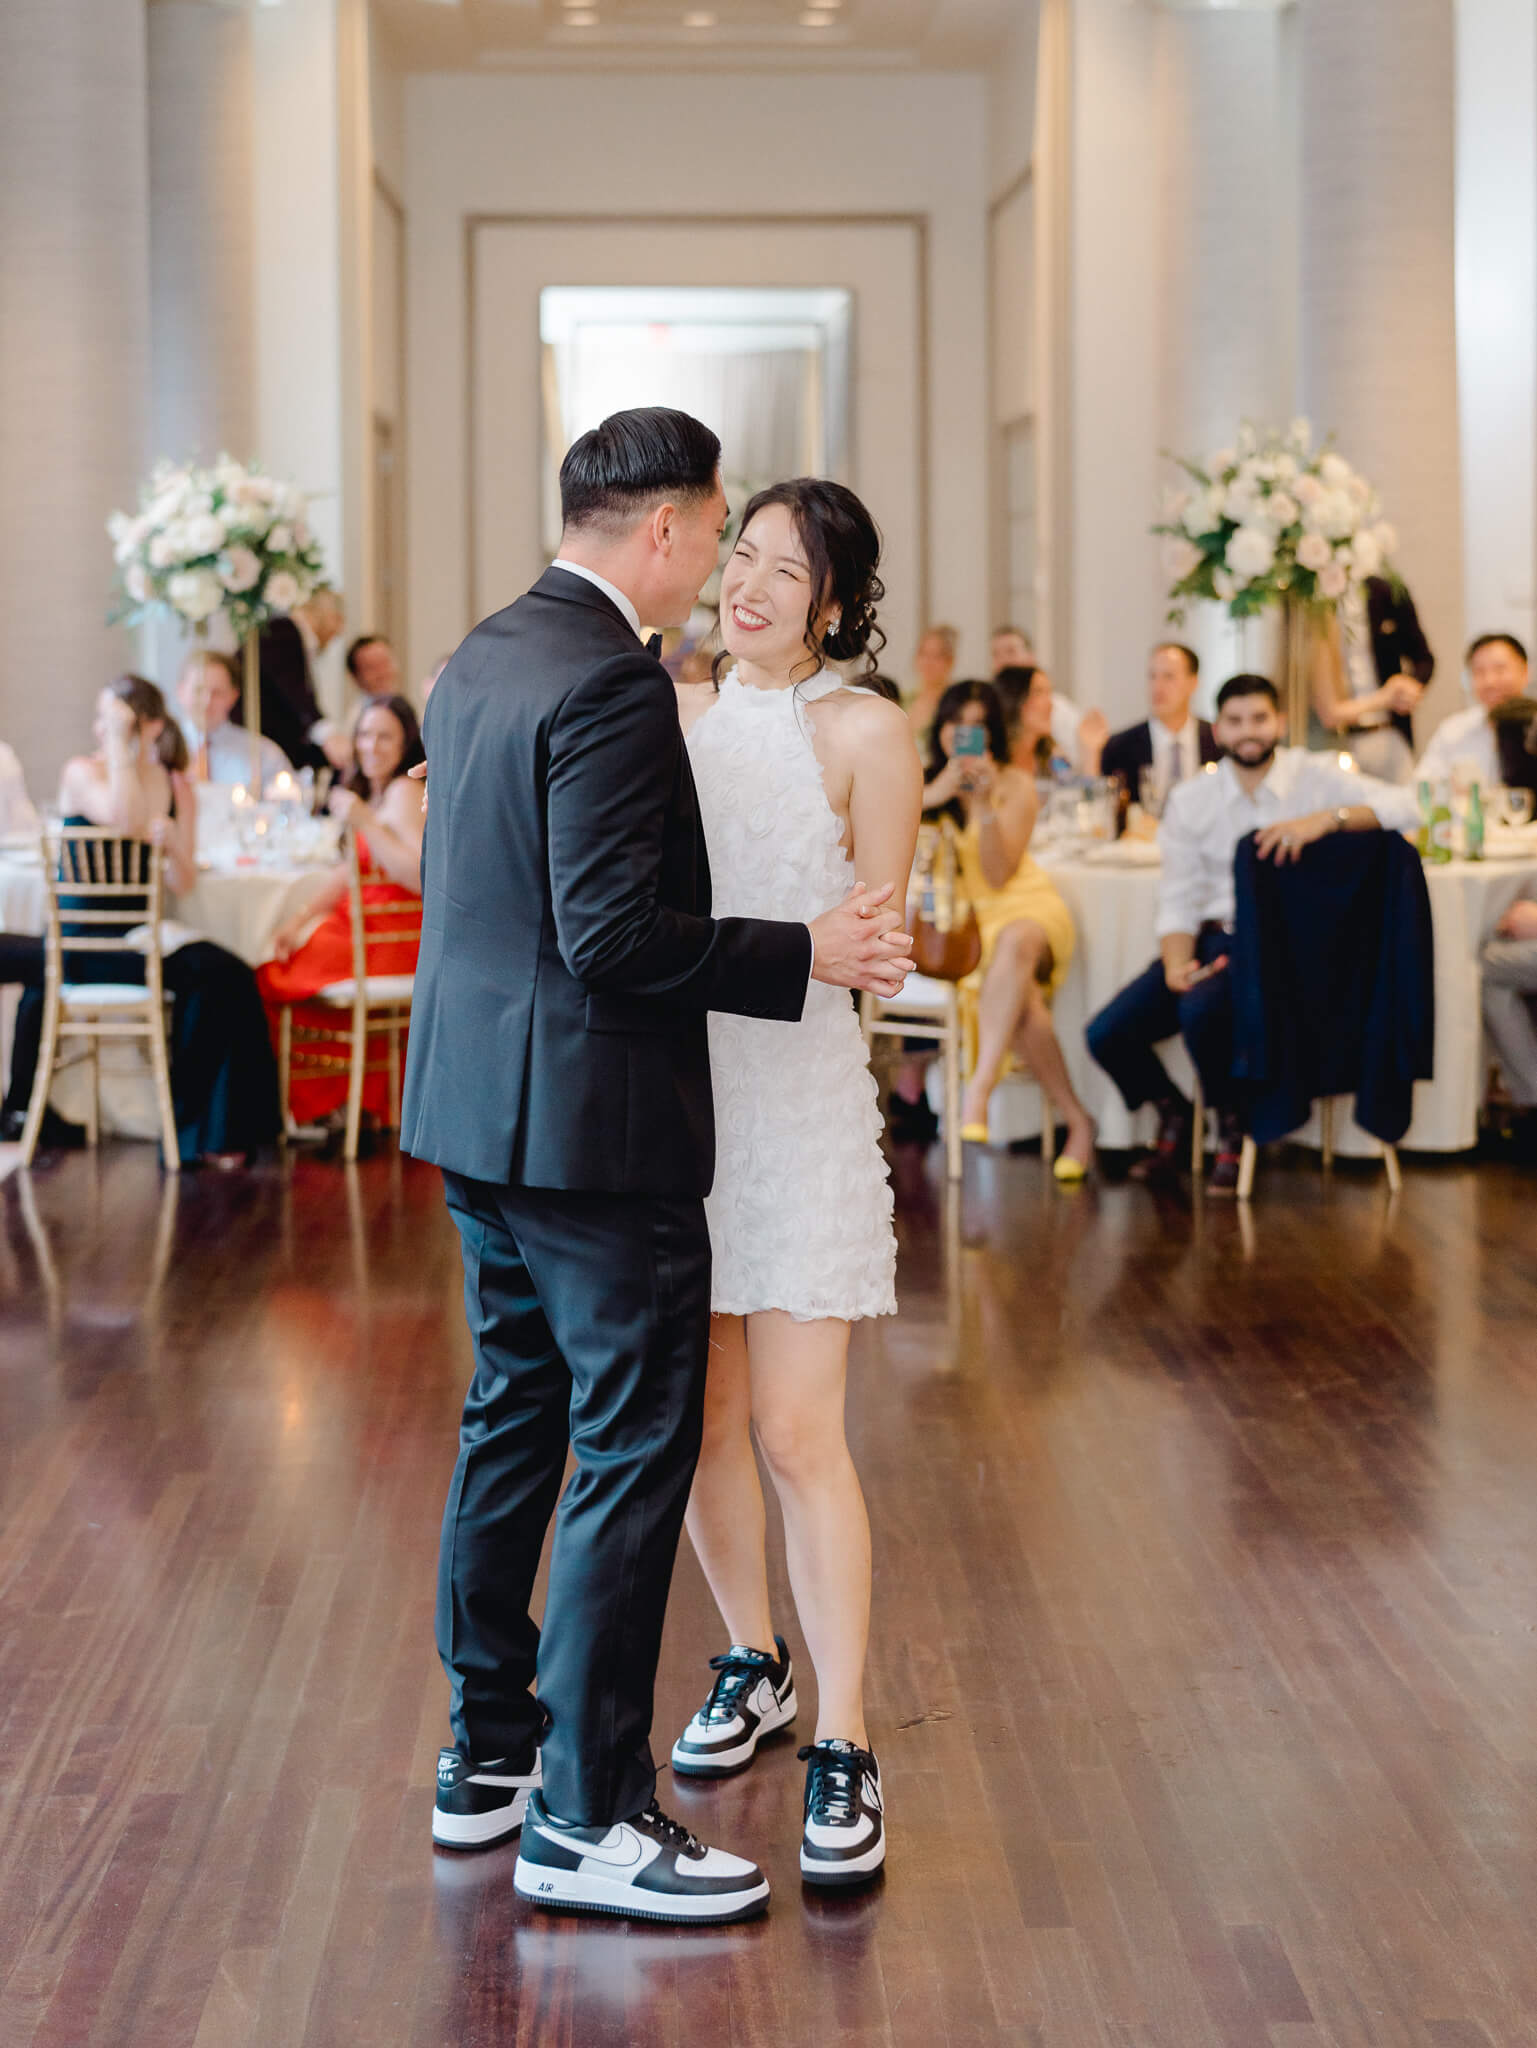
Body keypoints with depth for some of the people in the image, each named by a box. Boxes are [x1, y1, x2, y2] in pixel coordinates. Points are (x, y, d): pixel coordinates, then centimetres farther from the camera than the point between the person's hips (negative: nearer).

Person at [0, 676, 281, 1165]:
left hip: (138, 934, 7)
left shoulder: (178, 786, 8)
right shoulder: (83, 772, -4)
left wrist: (173, 841, -14)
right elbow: (124, 819, -27)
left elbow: (182, 884, 5)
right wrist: (119, 749, -22)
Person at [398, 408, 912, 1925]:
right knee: (633, 1448, -3)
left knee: (513, 1420, 18)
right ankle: (584, 1817, 3)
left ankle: (487, 1756, 28)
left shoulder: (482, 659, 12)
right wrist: (805, 954, -16)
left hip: (478, 1109, 10)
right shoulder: (610, 680, -19)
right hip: (593, 1123, -10)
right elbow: (614, 933, -24)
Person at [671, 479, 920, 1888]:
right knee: (698, 1422, 11)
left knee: (798, 1438, -8)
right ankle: (754, 1664, 32)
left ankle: (844, 1748, -1)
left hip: (796, 1099, -5)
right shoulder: (682, 717, 10)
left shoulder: (865, 733, -4)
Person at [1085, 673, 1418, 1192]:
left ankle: (1231, 1124, -3)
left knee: (1201, 1010, -33)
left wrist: (1326, 819, -29)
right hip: (1214, 936, 4)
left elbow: (1404, 806, -14)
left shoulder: (1314, 776, -1)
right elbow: (1179, 901, 6)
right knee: (1108, 1034, -11)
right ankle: (1174, 1114, 20)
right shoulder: (1191, 800, 7)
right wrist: (1177, 964, -13)